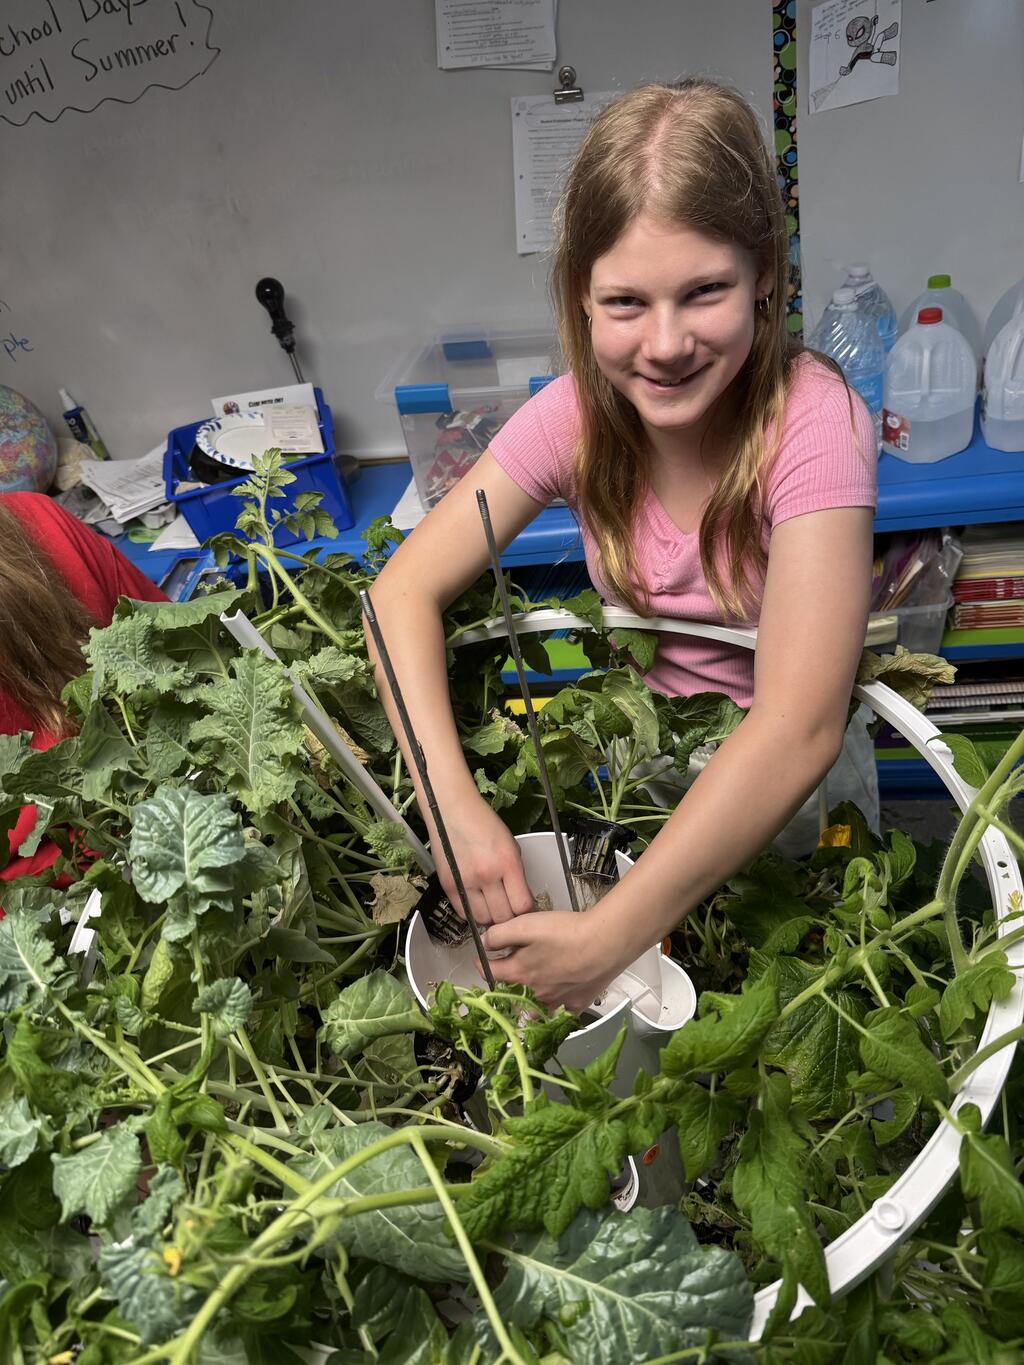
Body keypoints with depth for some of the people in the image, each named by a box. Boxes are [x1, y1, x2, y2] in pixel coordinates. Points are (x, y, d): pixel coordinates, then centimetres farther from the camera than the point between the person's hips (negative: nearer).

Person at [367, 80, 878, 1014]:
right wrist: (453, 800, -31)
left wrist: (607, 939, -38)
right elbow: (407, 588, -15)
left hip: (778, 790, -2)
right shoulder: (579, 413, -14)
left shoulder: (812, 421, -25)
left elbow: (798, 730, -34)